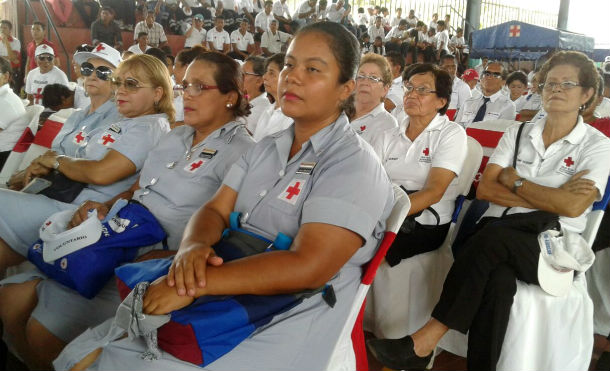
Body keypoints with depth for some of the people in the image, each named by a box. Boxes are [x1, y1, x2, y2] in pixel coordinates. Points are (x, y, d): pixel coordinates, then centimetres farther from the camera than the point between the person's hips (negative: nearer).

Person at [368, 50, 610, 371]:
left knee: (492, 236, -34)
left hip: (553, 246, -2)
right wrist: (549, 198, -7)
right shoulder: (518, 133, 14)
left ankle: (426, 339, -29)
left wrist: (513, 180, -3)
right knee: (498, 281, -34)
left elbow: (572, 206, -12)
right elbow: (485, 189, 2)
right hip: (496, 234, 2)